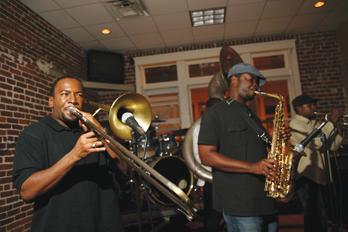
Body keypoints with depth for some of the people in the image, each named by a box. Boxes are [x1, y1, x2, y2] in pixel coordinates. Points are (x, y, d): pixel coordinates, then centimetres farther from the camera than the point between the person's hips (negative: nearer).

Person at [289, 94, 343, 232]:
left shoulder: (314, 123, 17)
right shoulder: (295, 123, -9)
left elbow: (333, 145, 13)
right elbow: (316, 142, -22)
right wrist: (331, 122, -14)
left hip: (317, 175, 8)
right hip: (304, 175, -8)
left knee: (319, 214, 16)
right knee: (314, 215, -4)